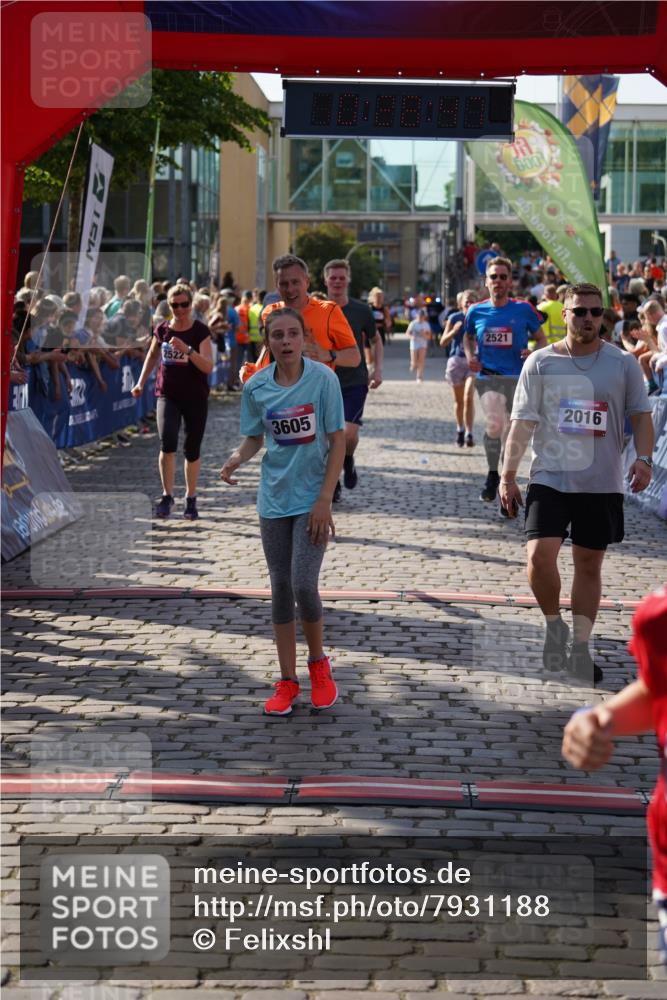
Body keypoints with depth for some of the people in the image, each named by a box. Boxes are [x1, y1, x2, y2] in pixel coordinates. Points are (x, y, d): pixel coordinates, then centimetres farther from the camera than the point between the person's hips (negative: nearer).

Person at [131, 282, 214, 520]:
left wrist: (187, 350, -28)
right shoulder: (162, 330, 2)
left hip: (195, 397, -1)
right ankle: (167, 496, -5)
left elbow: (208, 367, -16)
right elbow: (152, 355, 21)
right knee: (167, 442, -18)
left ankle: (191, 499, 21)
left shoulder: (200, 331, -6)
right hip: (168, 394, 1)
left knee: (192, 450, 6)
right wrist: (141, 382, 15)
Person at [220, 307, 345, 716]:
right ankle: (288, 681, 16)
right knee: (280, 587, 6)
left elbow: (337, 441, -7)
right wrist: (237, 458, -11)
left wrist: (324, 501, -12)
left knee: (303, 585, -12)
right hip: (274, 499, 3)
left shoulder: (323, 378, -10)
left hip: (312, 500, -3)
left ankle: (319, 662, 15)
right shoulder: (256, 387, -1)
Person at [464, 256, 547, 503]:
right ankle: (492, 474, 1)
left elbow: (541, 339, 10)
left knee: (510, 431, 8)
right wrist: (470, 357, 3)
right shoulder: (476, 311, 4)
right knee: (494, 424, -20)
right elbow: (468, 337, 22)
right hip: (487, 376, 0)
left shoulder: (523, 310, -1)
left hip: (516, 377, 0)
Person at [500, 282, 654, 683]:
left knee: (589, 564, 8)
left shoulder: (623, 364, 1)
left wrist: (644, 458, -12)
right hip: (549, 479, -1)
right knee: (540, 555, -16)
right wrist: (508, 475, -3)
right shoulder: (541, 363, 0)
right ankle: (555, 624, 10)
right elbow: (523, 422, 1)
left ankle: (581, 646, 21)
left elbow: (641, 416, 5)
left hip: (602, 484, 1)